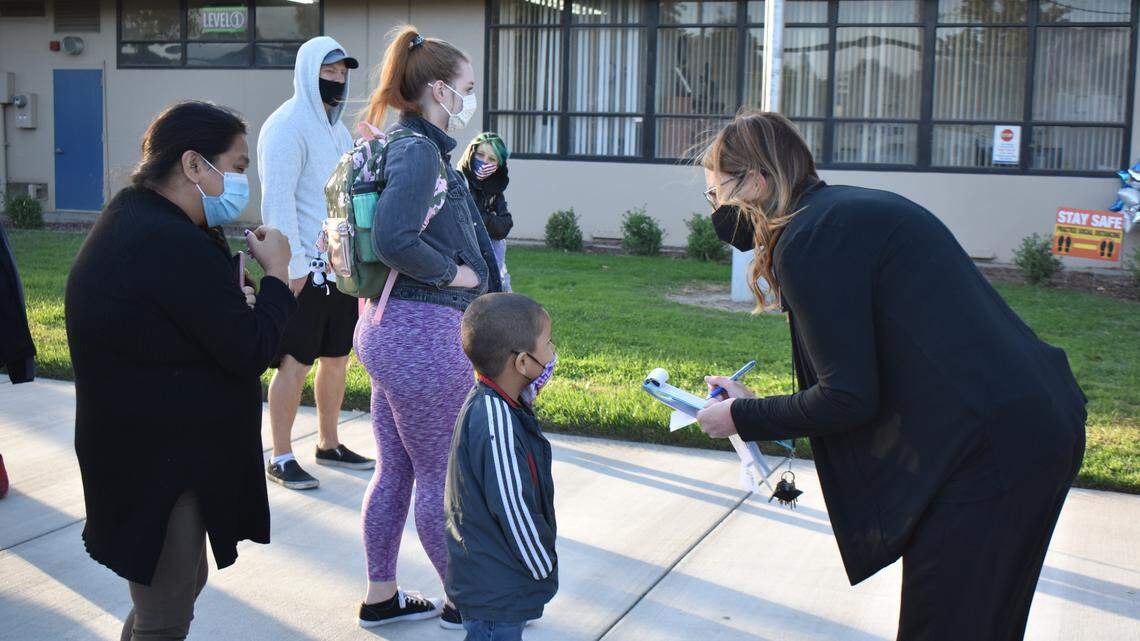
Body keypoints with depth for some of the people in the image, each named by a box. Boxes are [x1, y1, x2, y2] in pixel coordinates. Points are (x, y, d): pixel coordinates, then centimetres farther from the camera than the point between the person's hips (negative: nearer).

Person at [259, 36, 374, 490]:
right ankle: (281, 459, 6)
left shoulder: (337, 128, 17)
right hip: (303, 269, -8)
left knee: (337, 357, 14)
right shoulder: (288, 126, -10)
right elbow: (277, 201, -16)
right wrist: (293, 266, -20)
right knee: (295, 364, -3)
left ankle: (329, 444, 27)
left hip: (338, 266, 8)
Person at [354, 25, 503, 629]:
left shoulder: (416, 147, 12)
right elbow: (393, 240, -29)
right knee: (443, 474, 5)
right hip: (424, 333, -10)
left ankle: (380, 597, 29)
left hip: (391, 326, 10)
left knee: (395, 470, 17)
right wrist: (454, 273, -15)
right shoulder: (419, 150, -17)